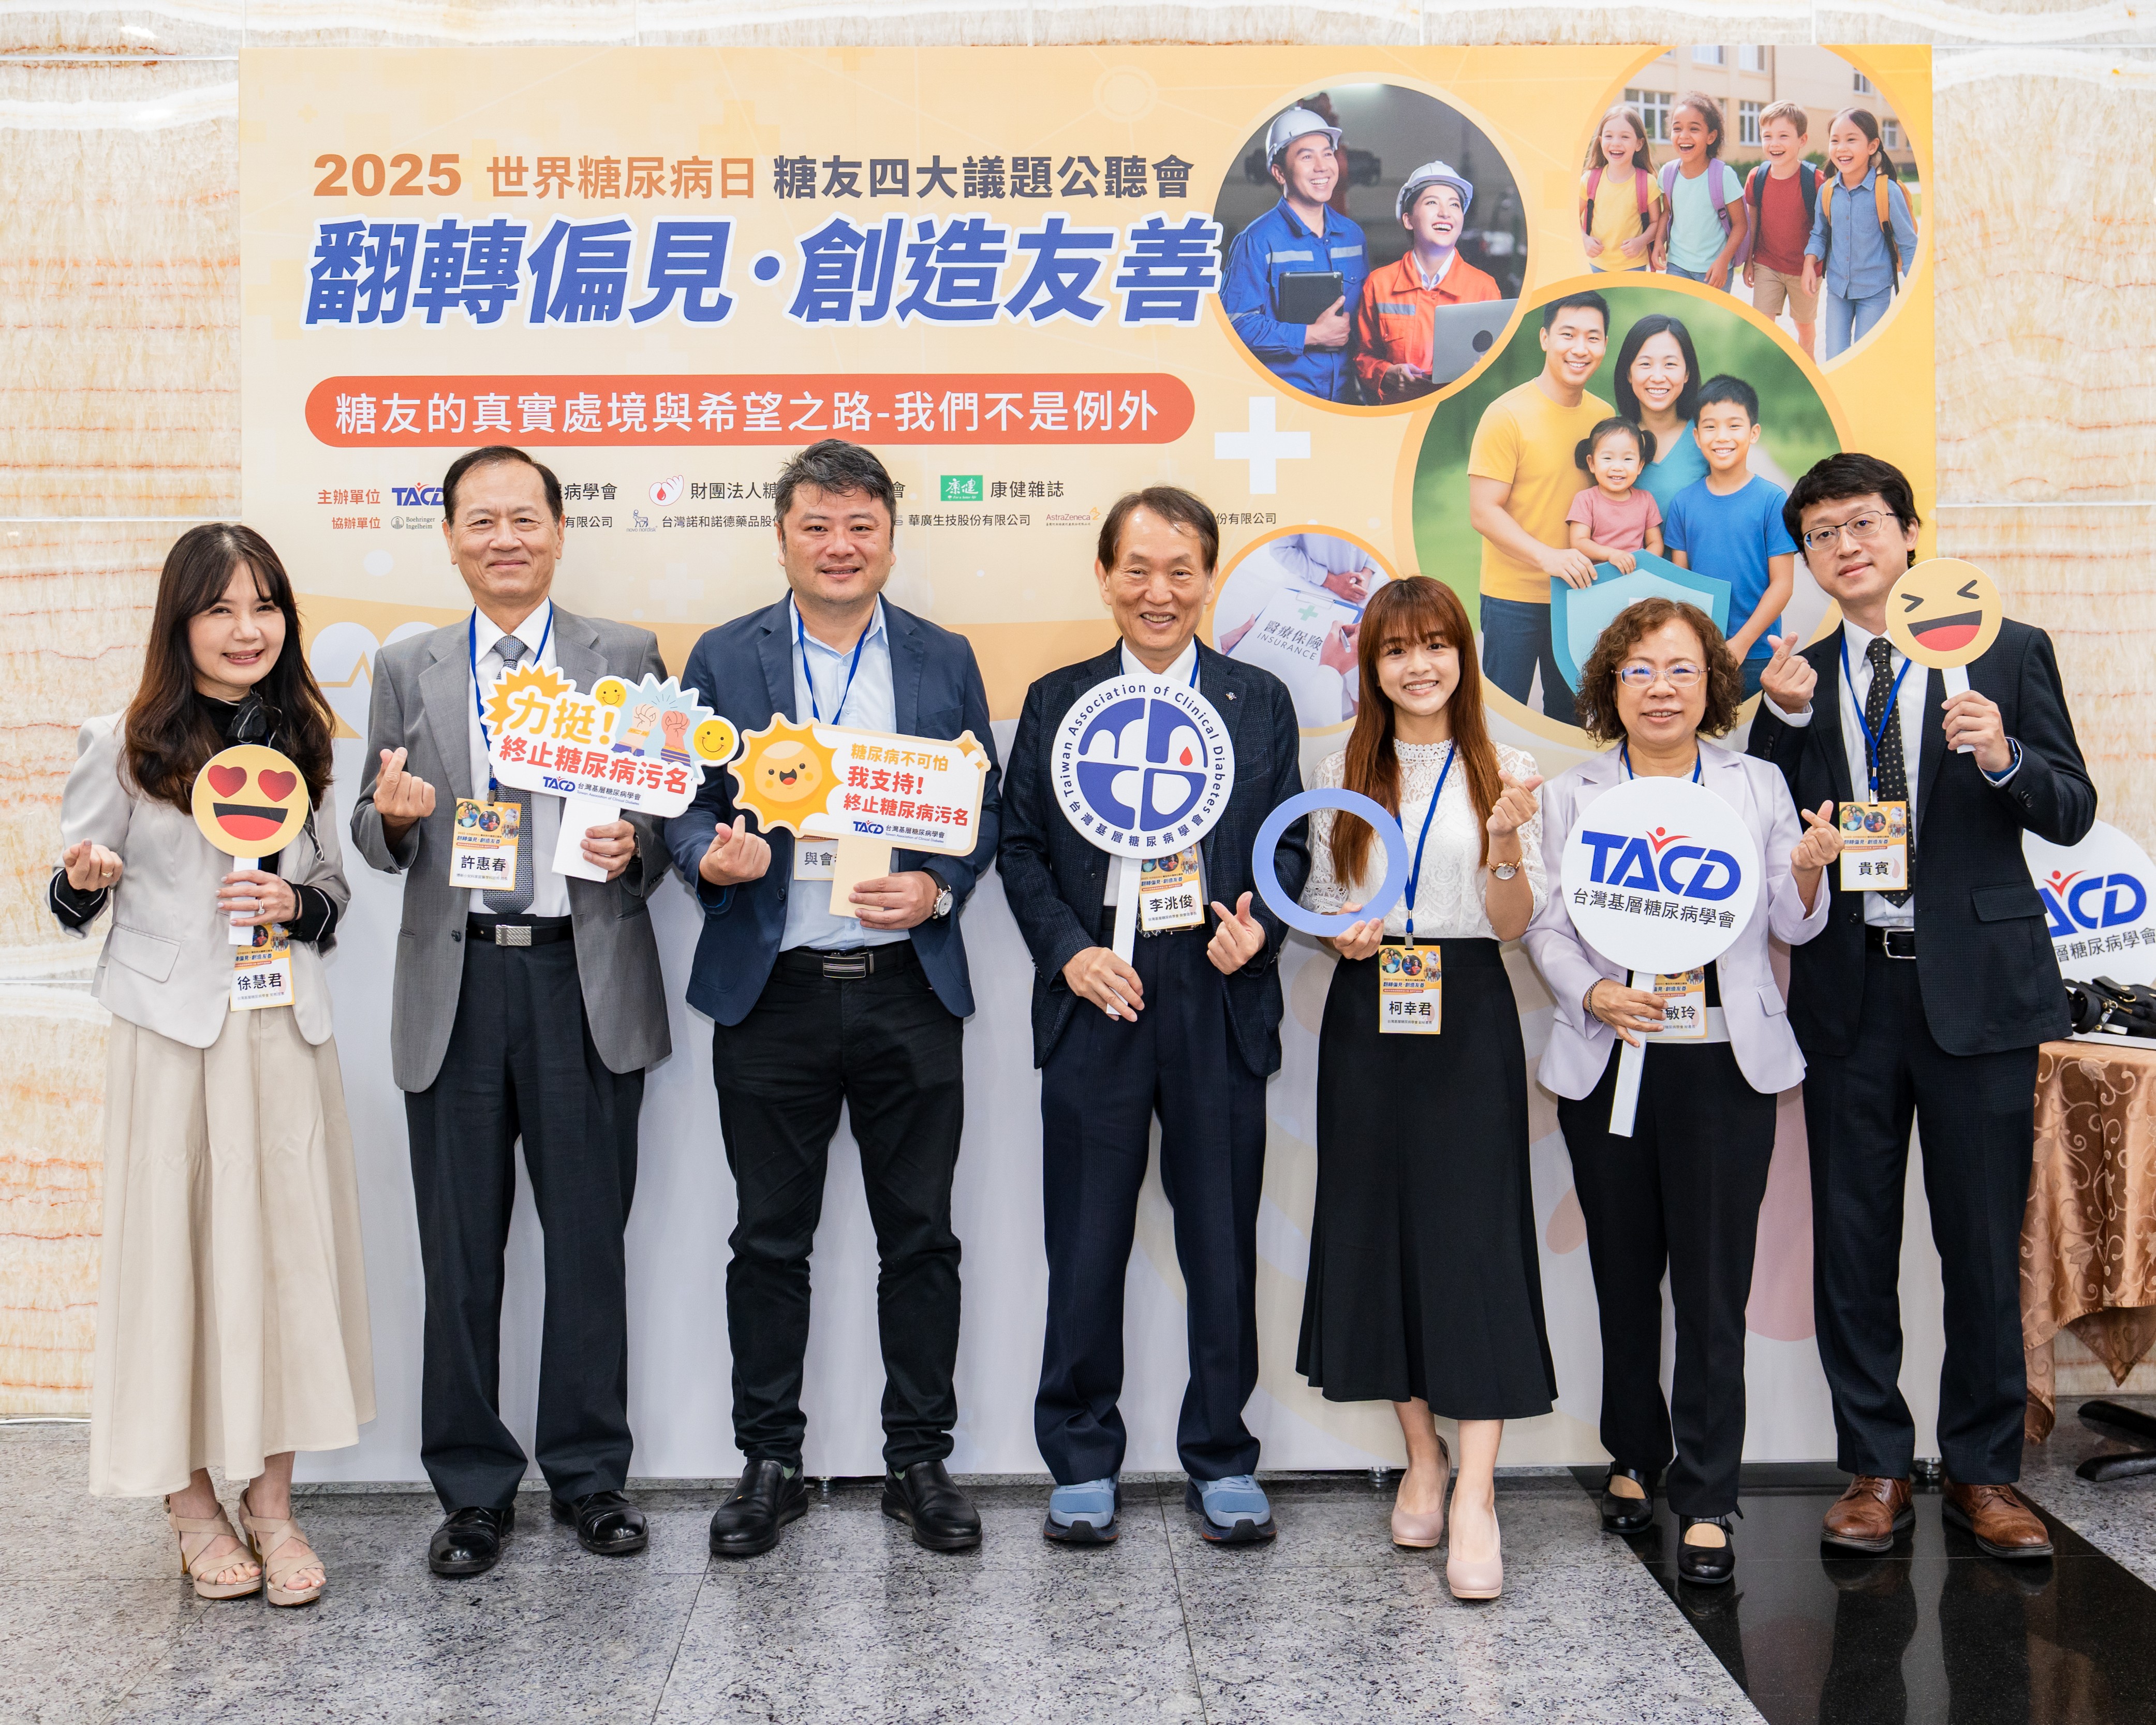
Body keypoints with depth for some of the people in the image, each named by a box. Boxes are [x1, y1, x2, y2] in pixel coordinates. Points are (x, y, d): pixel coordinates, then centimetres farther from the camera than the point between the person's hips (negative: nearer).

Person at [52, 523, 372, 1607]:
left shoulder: (302, 743, 9)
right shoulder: (123, 746, -1)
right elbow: (72, 905, 5)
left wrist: (296, 905, -6)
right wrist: (82, 879, -17)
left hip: (287, 1034, 3)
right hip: (171, 1034, -3)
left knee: (287, 1250, 4)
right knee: (174, 1249, 1)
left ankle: (270, 1497, 16)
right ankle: (188, 1499, 17)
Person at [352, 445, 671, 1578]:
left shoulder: (627, 659, 6)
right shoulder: (407, 669, 11)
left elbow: (668, 813, 6)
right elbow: (376, 839, 10)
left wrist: (633, 849, -15)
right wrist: (393, 816, -12)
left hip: (587, 980, -1)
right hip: (456, 982, 1)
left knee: (589, 1240, 6)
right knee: (459, 1251, 7)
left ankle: (590, 1473, 22)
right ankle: (472, 1486, 20)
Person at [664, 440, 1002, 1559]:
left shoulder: (945, 661, 8)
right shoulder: (724, 659, 6)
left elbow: (985, 809, 8)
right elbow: (683, 803, 6)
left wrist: (938, 887, -10)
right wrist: (709, 855, -16)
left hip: (909, 990, 1)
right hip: (771, 993, 0)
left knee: (920, 1237, 7)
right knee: (769, 1241, 8)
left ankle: (920, 1461, 21)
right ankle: (769, 1463, 22)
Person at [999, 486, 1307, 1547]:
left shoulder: (1261, 704, 9)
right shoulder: (1056, 703, 8)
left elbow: (1291, 842, 9)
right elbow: (1021, 849, 6)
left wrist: (1261, 925, -10)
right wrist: (1068, 951, -8)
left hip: (1221, 1005, 1)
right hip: (1095, 1001, 0)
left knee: (1222, 1245, 7)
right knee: (1087, 1248, 6)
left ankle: (1222, 1460, 23)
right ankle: (1081, 1460, 20)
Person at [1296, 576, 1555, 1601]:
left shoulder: (1506, 774, 3)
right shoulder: (1341, 777, 10)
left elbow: (1516, 924, 0)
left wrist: (1506, 839, -16)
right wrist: (1341, 934, -5)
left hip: (1468, 1012, -3)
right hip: (1366, 1013, 3)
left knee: (1472, 1229, -8)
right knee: (1379, 1226, 5)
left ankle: (1476, 1492, -8)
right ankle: (1421, 1455, 20)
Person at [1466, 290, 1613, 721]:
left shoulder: (1604, 416, 4)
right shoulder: (1507, 415, -13)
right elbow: (1483, 512, -16)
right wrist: (1548, 557, -27)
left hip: (1579, 591, 5)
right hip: (1514, 595, -5)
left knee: (1569, 710, 17)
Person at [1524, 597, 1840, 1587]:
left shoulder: (1759, 787, 8)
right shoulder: (1570, 797, 7)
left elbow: (1792, 928, 10)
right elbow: (1546, 927, 4)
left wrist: (1807, 873, -11)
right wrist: (1593, 995, -14)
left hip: (1725, 1064, -1)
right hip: (1607, 1062, 1)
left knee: (1714, 1283, -2)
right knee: (1623, 1273, 10)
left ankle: (1707, 1501, 7)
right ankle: (1634, 1459, 29)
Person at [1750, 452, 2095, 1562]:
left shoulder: (2009, 653, 3)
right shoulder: (1795, 681, 9)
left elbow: (2073, 813, 0)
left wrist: (2003, 759, -19)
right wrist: (1785, 718, -11)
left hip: (1975, 982, -2)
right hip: (1847, 985, 2)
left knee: (1984, 1241, 5)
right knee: (1854, 1243, 8)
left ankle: (1982, 1471, 20)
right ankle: (1875, 1467, 20)